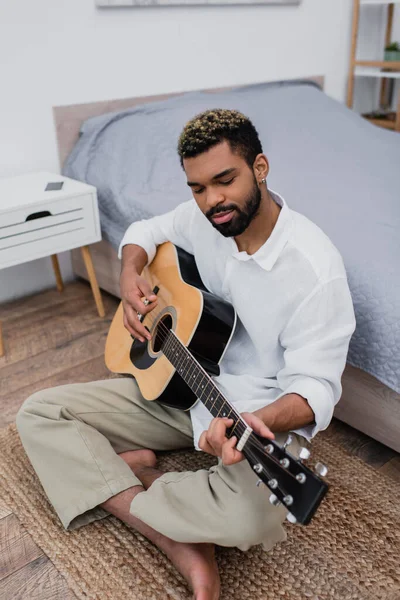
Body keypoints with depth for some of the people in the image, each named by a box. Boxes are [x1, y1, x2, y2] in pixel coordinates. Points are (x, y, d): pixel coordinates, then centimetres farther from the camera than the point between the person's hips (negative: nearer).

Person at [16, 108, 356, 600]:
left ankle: (103, 473, -6)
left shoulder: (315, 268, -24)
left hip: (261, 414, -5)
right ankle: (183, 550, -16)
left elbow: (315, 385, -23)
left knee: (247, 515, -38)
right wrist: (131, 276, -6)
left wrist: (260, 422, -44)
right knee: (38, 413, -5)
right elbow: (145, 232, 16)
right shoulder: (201, 219, -5)